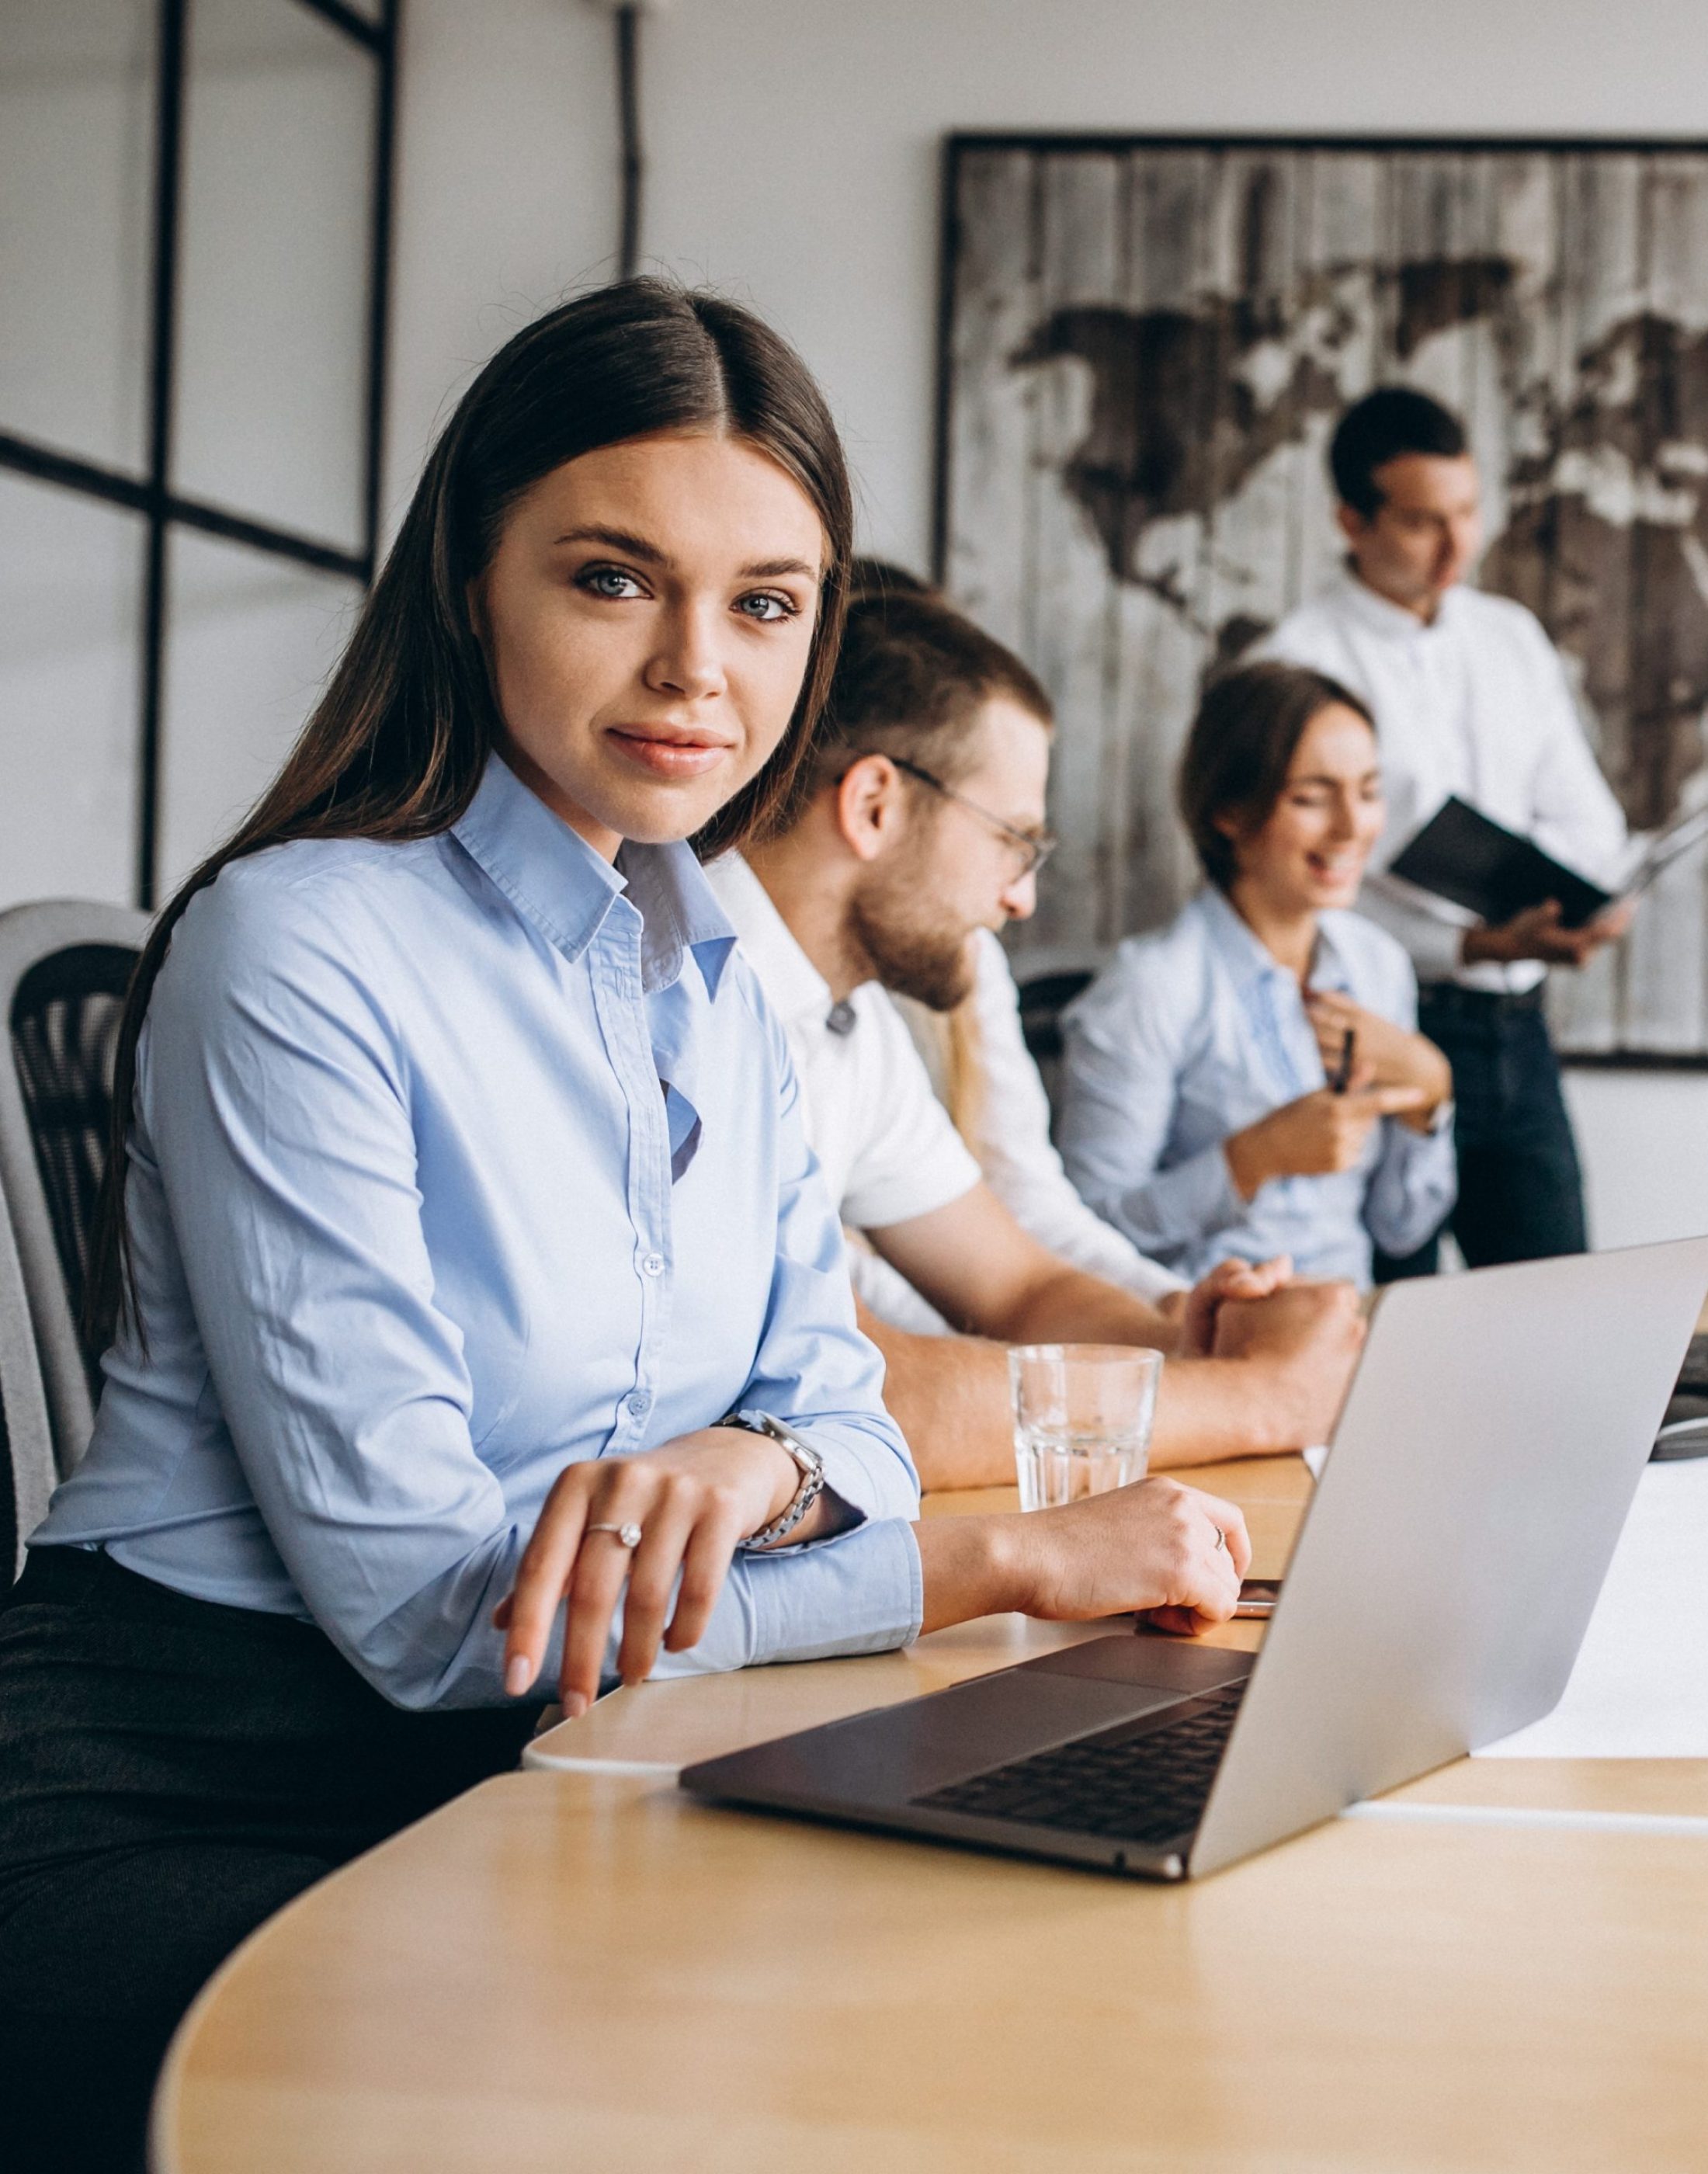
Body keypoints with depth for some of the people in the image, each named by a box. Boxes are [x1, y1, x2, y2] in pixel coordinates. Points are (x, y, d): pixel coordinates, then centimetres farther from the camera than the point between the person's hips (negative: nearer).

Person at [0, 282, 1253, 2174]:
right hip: (186, 1819, -7)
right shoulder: (299, 949, -15)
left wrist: (748, 1465, -18)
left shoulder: (718, 975, 10)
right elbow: (419, 1592, -19)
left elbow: (842, 1409, 8)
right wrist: (1007, 1559, -19)